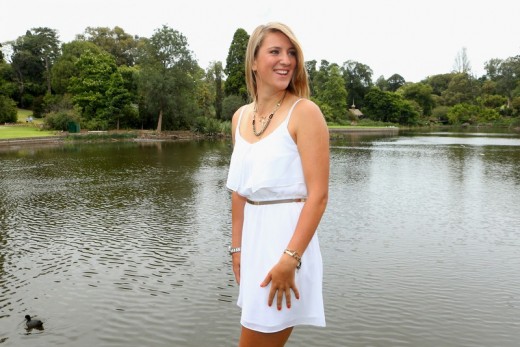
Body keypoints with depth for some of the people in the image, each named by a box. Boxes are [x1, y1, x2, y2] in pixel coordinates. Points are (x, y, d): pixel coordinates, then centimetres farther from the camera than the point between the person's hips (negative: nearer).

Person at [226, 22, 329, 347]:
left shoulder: (304, 112, -12)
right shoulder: (241, 117, 7)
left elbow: (318, 195, -17)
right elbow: (240, 190, 12)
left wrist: (289, 259, -21)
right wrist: (237, 247, 11)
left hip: (286, 237, -6)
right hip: (253, 236, 7)